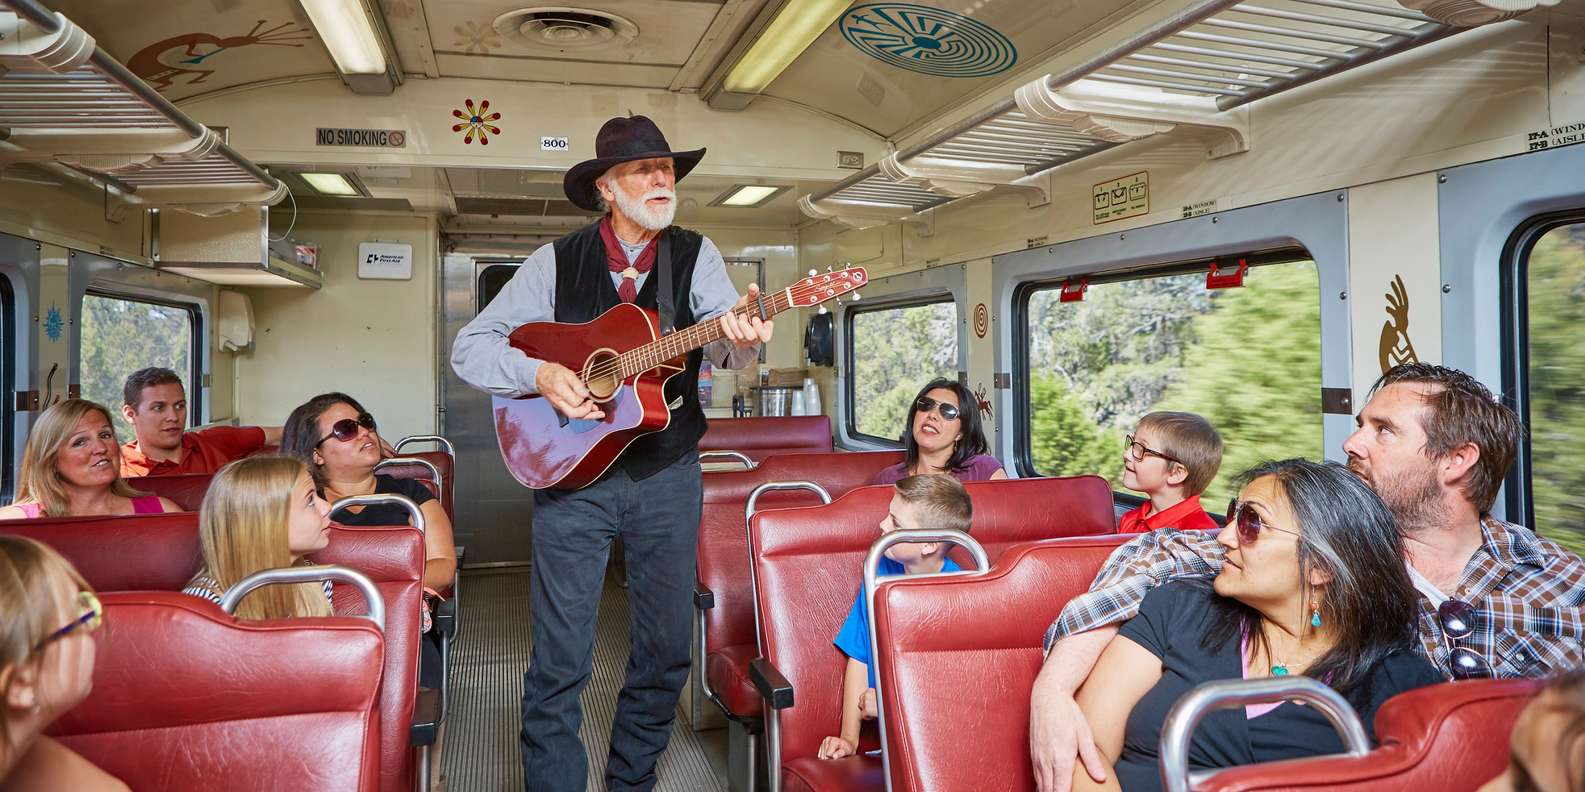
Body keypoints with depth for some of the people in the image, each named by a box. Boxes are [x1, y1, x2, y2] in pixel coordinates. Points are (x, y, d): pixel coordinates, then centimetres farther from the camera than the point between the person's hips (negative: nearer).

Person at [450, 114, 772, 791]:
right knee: (560, 658, -1)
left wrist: (741, 336, -38)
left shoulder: (695, 255, 3)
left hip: (668, 476, 2)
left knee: (666, 650, 9)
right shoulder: (556, 261, 1)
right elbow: (468, 348, 1)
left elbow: (723, 339, -14)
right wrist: (539, 373, -17)